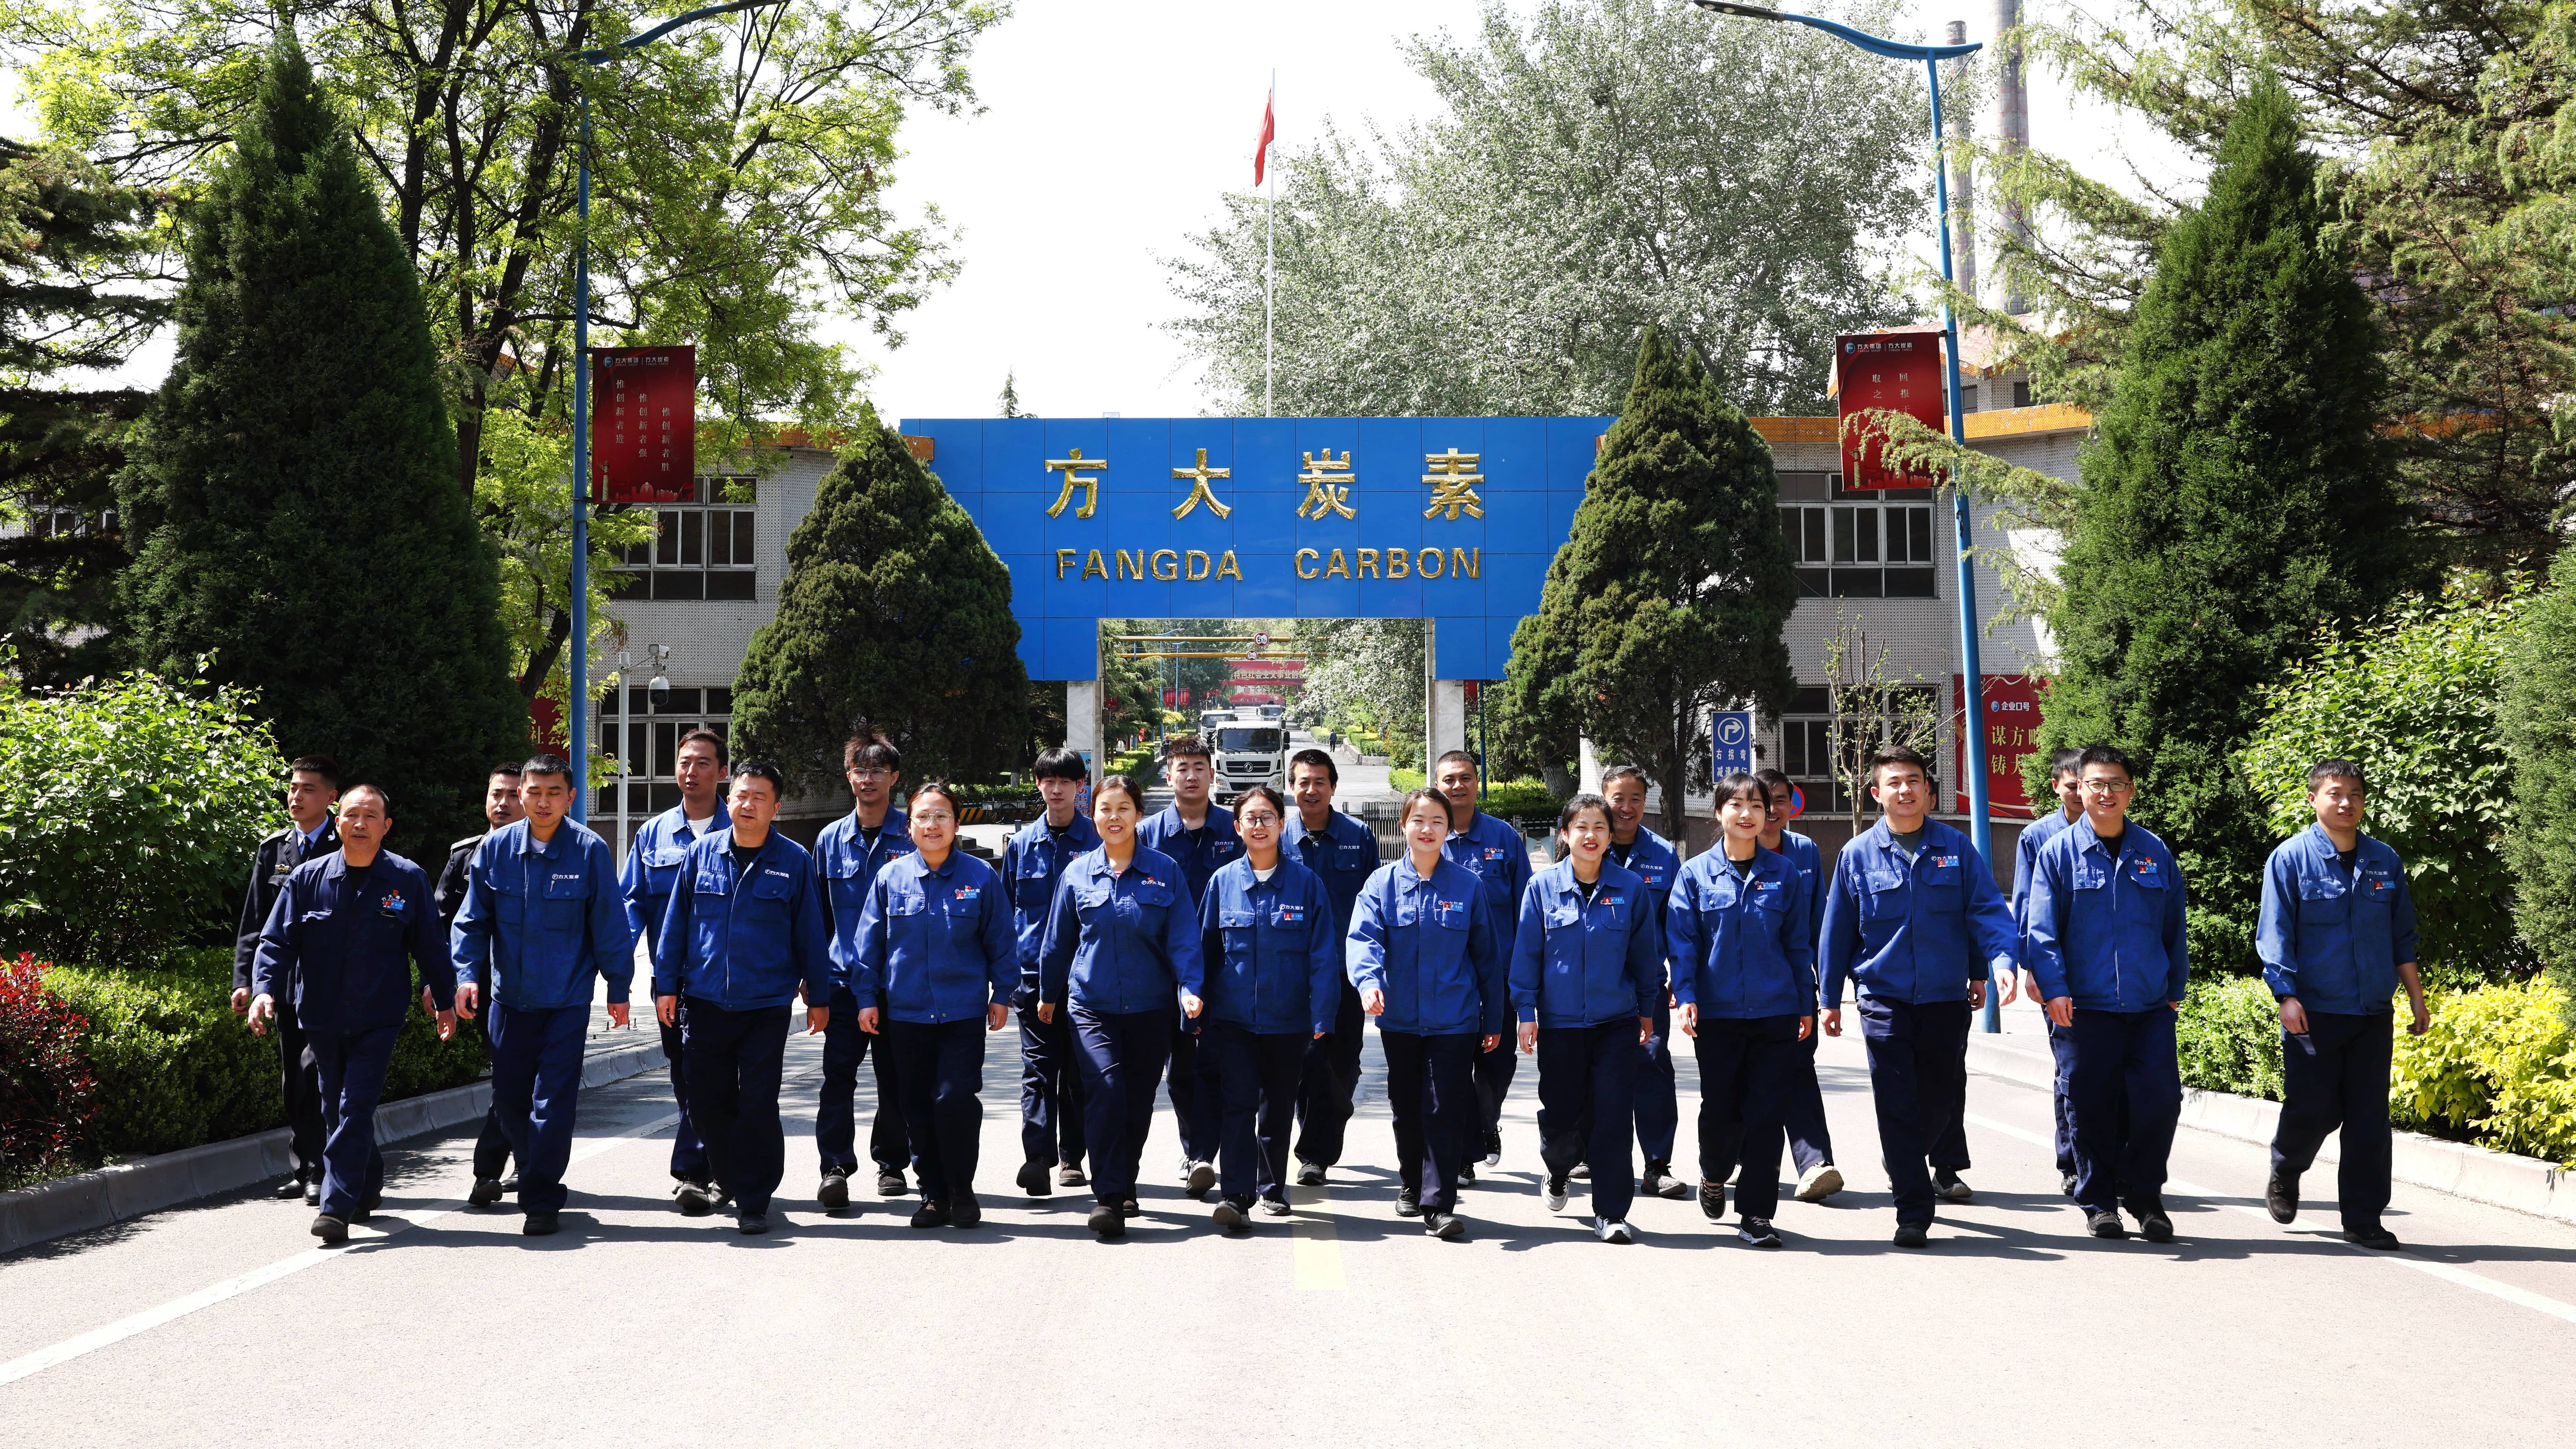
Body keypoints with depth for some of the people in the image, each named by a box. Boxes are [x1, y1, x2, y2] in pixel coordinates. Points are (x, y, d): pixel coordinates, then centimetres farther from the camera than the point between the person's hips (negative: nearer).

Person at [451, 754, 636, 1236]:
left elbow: (610, 925, -3)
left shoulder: (590, 851, -8)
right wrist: (467, 973, -7)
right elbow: (471, 920, 5)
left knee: (553, 1102, -5)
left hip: (567, 998, -3)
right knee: (509, 1097, 11)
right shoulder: (496, 848, -1)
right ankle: (537, 1177, 33)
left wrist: (618, 989, 0)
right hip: (510, 995, 4)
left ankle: (541, 1199, 5)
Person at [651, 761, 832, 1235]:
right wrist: (666, 984, 5)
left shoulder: (794, 861, -1)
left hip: (767, 1004, -2)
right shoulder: (701, 854, 4)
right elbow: (676, 922, 8)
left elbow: (810, 932, 4)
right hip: (704, 1001, 2)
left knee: (758, 1104, -1)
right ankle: (726, 1177, 33)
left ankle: (753, 1200, 10)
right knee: (707, 1099, 9)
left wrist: (818, 996, 6)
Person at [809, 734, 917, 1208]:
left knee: (895, 1077, 9)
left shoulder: (913, 839, 1)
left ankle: (892, 1162, 23)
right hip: (844, 977, 1)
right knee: (838, 1073, -10)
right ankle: (835, 1167, -11)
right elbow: (818, 914, 14)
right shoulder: (830, 840, 9)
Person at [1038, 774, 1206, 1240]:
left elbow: (1183, 936, -2)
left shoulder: (1165, 870, 1)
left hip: (1150, 1006, 1)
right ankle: (1108, 1199, -20)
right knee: (1105, 1085, -19)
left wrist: (1190, 986, -15)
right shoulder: (1077, 873, 4)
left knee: (1139, 1101, 8)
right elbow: (1058, 940, 14)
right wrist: (1049, 994, 20)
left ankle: (1125, 1185, 30)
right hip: (1091, 1004, -1)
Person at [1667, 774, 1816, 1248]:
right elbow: (1682, 942, 0)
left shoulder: (1784, 873, 5)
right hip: (1717, 1013, -1)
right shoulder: (1696, 874, 2)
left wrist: (1807, 1004, 8)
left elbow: (1798, 942, 9)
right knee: (1720, 1110, 5)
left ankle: (1756, 1214, 8)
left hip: (1775, 1013, 1)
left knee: (1767, 1114, -1)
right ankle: (1714, 1176, 36)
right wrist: (1685, 996, -11)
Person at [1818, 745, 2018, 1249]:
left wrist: (2000, 961, -17)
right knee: (1897, 1107, -6)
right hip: (1884, 998, -1)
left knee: (1943, 1099, 12)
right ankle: (1913, 1212, -1)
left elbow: (1987, 909, -2)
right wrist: (1831, 999, 9)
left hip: (1947, 998, 1)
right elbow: (1837, 929, 8)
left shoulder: (1955, 848, 2)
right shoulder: (1858, 856, 2)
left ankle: (1944, 1165, 44)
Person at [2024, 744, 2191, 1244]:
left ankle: (2143, 1194, 16)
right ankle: (2098, 1202, 17)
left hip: (2150, 1006, 2)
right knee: (2093, 1106, 2)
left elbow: (2174, 927, 16)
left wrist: (2177, 987, 15)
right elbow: (2043, 930, -2)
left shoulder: (2154, 853, 9)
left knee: (2161, 1099, -4)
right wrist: (2054, 988, -13)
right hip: (2088, 1005, -2)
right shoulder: (2059, 853, 1)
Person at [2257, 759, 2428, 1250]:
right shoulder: (2291, 859, -3)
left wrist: (2417, 999, 13)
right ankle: (2284, 1175, 28)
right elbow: (2275, 934, -5)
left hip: (2373, 1012, 4)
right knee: (2312, 1110, -2)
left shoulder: (2385, 860, 9)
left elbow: (2402, 938, 15)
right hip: (2313, 1013, -3)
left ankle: (2363, 1219, 11)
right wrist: (2287, 995, -14)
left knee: (2369, 1119, 3)